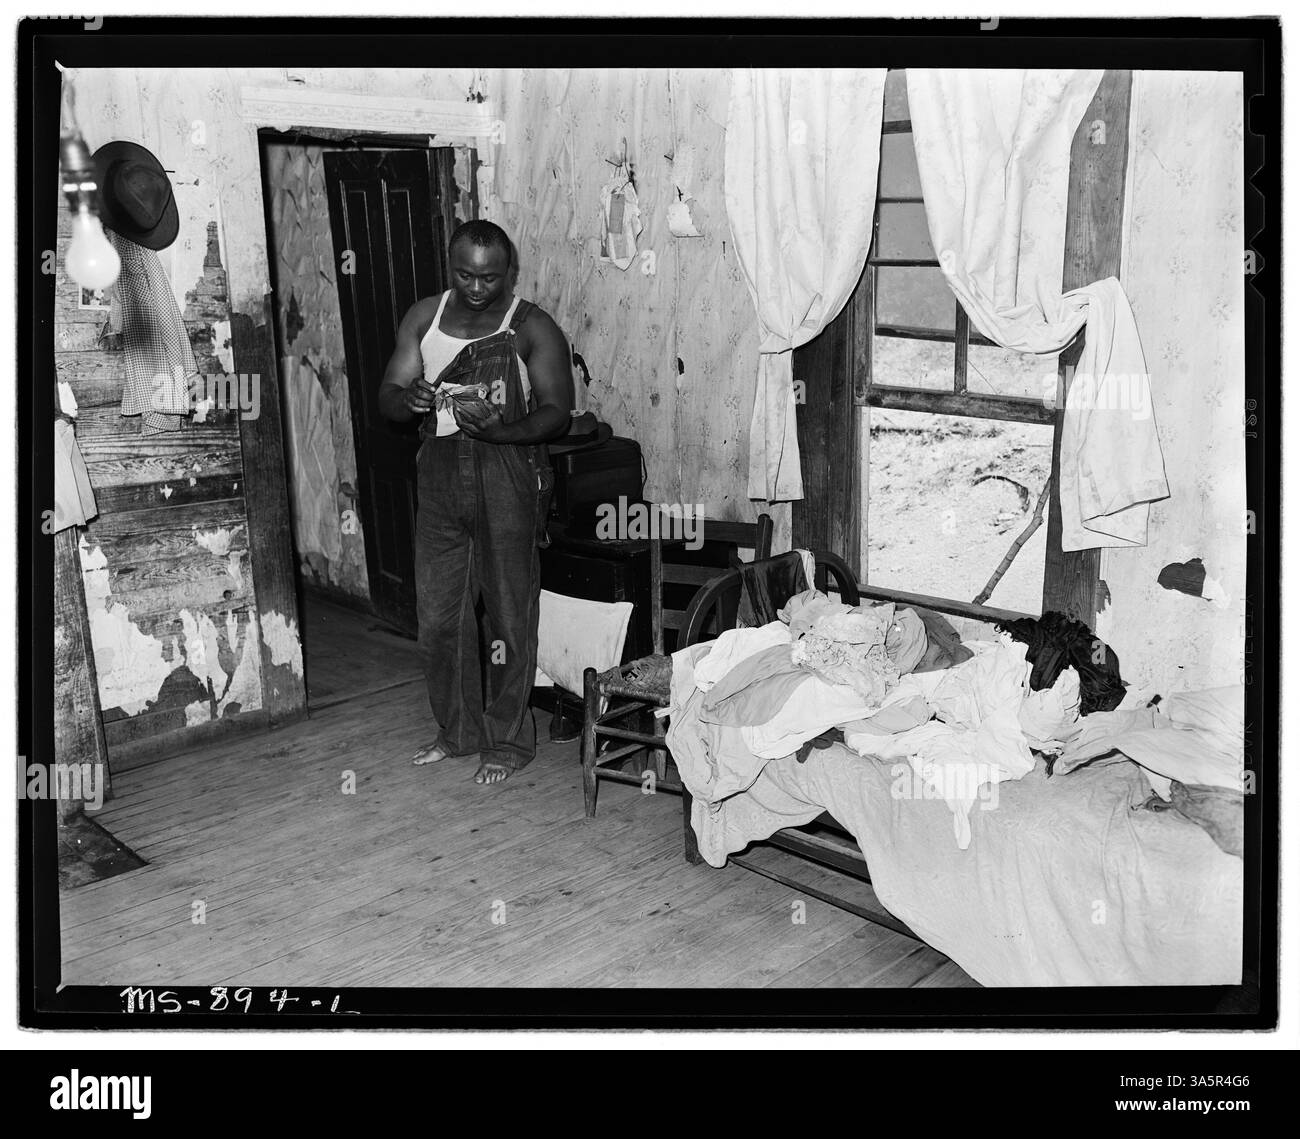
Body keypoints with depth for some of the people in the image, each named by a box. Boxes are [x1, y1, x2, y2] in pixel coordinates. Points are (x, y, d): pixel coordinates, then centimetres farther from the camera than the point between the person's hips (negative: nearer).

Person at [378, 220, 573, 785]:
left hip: (505, 470, -4)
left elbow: (556, 413, -10)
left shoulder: (533, 328, -4)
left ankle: (508, 741, 15)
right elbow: (387, 396, 7)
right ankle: (457, 729, 27)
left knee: (509, 614, 1)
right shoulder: (424, 316, 9)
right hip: (439, 469, 5)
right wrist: (411, 399, -18)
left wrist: (497, 427, -28)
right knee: (437, 613, 9)